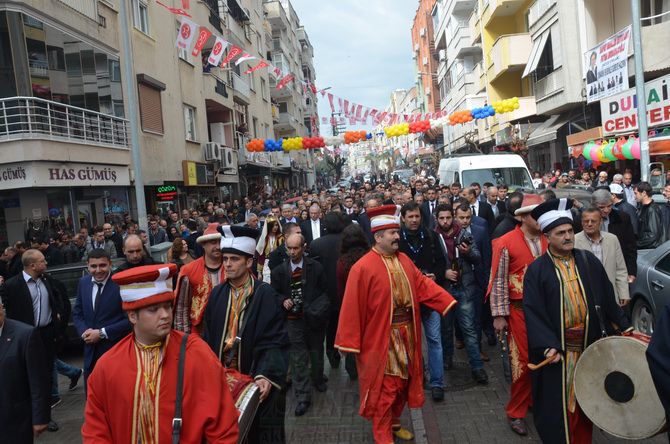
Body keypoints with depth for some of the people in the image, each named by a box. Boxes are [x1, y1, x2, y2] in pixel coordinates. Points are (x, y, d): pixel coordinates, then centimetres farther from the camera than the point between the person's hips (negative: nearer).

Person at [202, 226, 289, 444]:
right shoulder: (217, 293, 4)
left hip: (255, 379, -4)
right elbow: (208, 337, 9)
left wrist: (267, 375, -27)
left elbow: (274, 341, -16)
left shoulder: (265, 294, -12)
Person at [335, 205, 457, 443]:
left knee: (402, 382, 20)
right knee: (384, 388, 5)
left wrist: (448, 302, -4)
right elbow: (353, 307, -17)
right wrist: (349, 342, -16)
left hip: (406, 334, 7)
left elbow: (424, 285, 6)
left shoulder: (403, 260, 5)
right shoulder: (363, 267, -17)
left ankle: (394, 423, 40)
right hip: (381, 338, -7)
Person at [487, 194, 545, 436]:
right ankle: (516, 412, 20)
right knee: (523, 361, 3)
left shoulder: (547, 241, 5)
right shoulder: (506, 243, -10)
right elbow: (498, 282, -10)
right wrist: (499, 315, -12)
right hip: (520, 310, -4)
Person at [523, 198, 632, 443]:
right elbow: (533, 311, -13)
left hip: (590, 345, 4)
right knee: (559, 402, 6)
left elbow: (607, 298, 10)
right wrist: (547, 345, -21)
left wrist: (626, 327, 8)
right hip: (558, 349, -4)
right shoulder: (536, 270, -9)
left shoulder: (589, 261, 3)